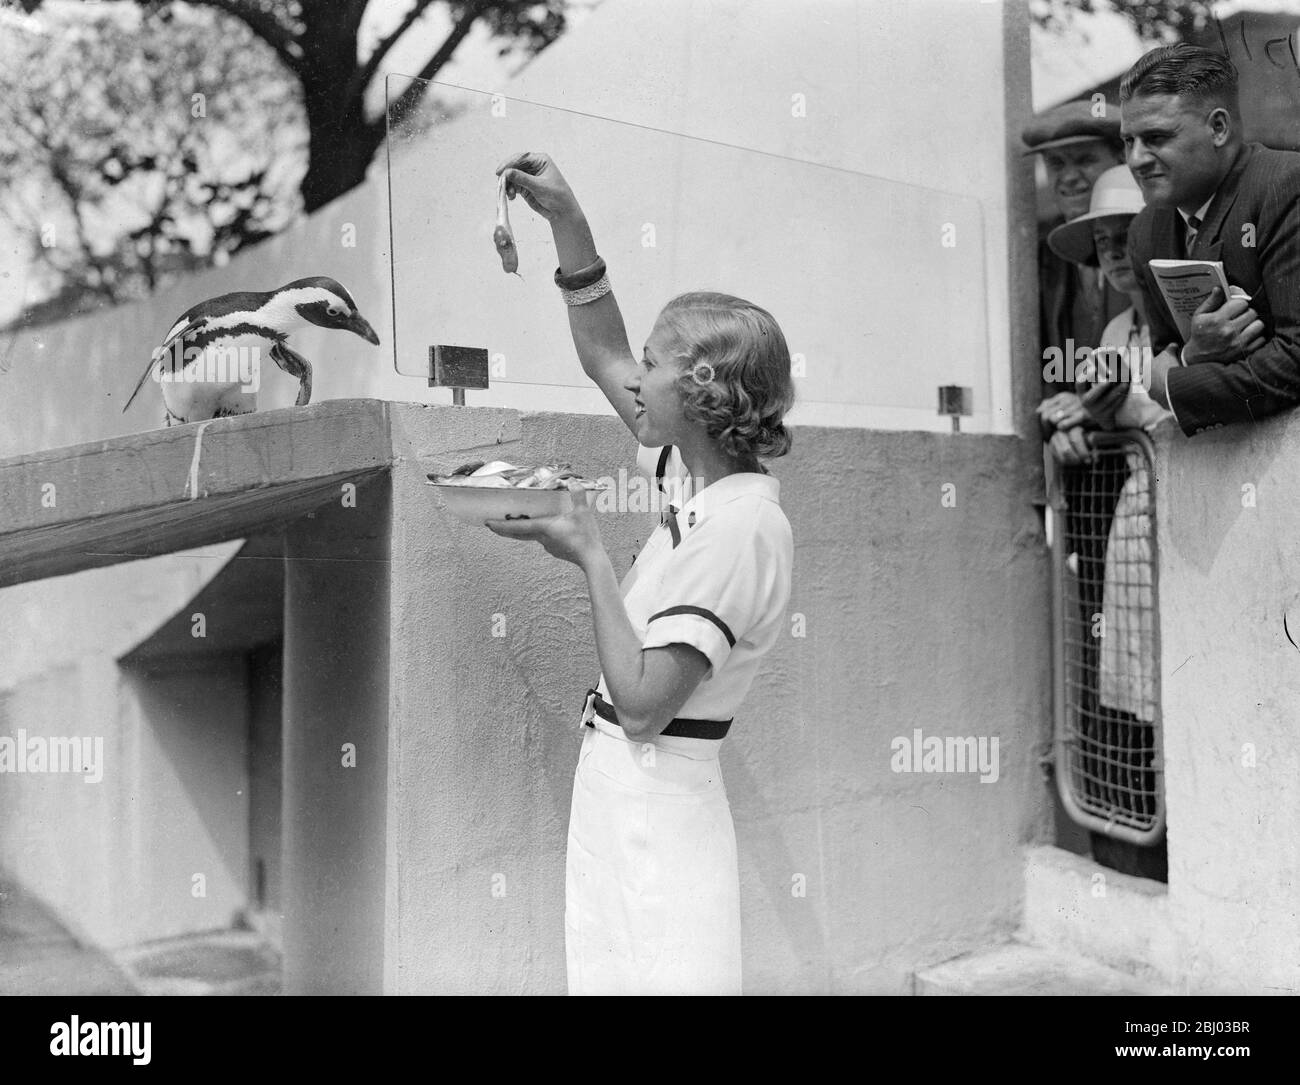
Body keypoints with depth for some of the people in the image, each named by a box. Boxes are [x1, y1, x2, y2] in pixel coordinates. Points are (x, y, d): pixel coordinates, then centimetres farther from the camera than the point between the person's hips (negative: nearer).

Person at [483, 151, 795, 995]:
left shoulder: (739, 527, -20)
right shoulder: (704, 478, 5)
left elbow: (644, 701, -23)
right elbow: (604, 357, 17)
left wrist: (590, 557, -15)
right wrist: (567, 221, 10)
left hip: (655, 792, -9)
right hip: (614, 780, 9)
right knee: (605, 973, 15)